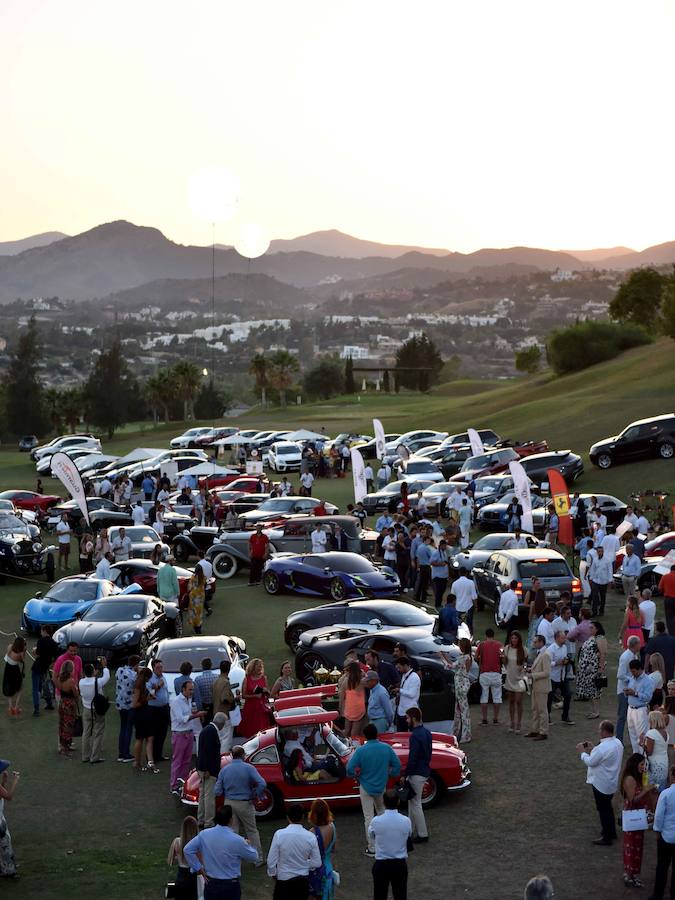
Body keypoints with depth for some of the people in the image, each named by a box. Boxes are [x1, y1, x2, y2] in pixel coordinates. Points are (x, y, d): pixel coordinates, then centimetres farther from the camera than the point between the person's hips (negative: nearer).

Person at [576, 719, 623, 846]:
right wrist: (593, 749, 8)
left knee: (603, 809, 5)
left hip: (601, 784, -9)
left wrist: (582, 752, -5)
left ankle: (607, 838, 15)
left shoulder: (602, 748, -31)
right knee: (608, 808, 25)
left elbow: (590, 762, -21)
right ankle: (612, 833, 37)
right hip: (612, 782, 9)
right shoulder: (618, 743, -1)